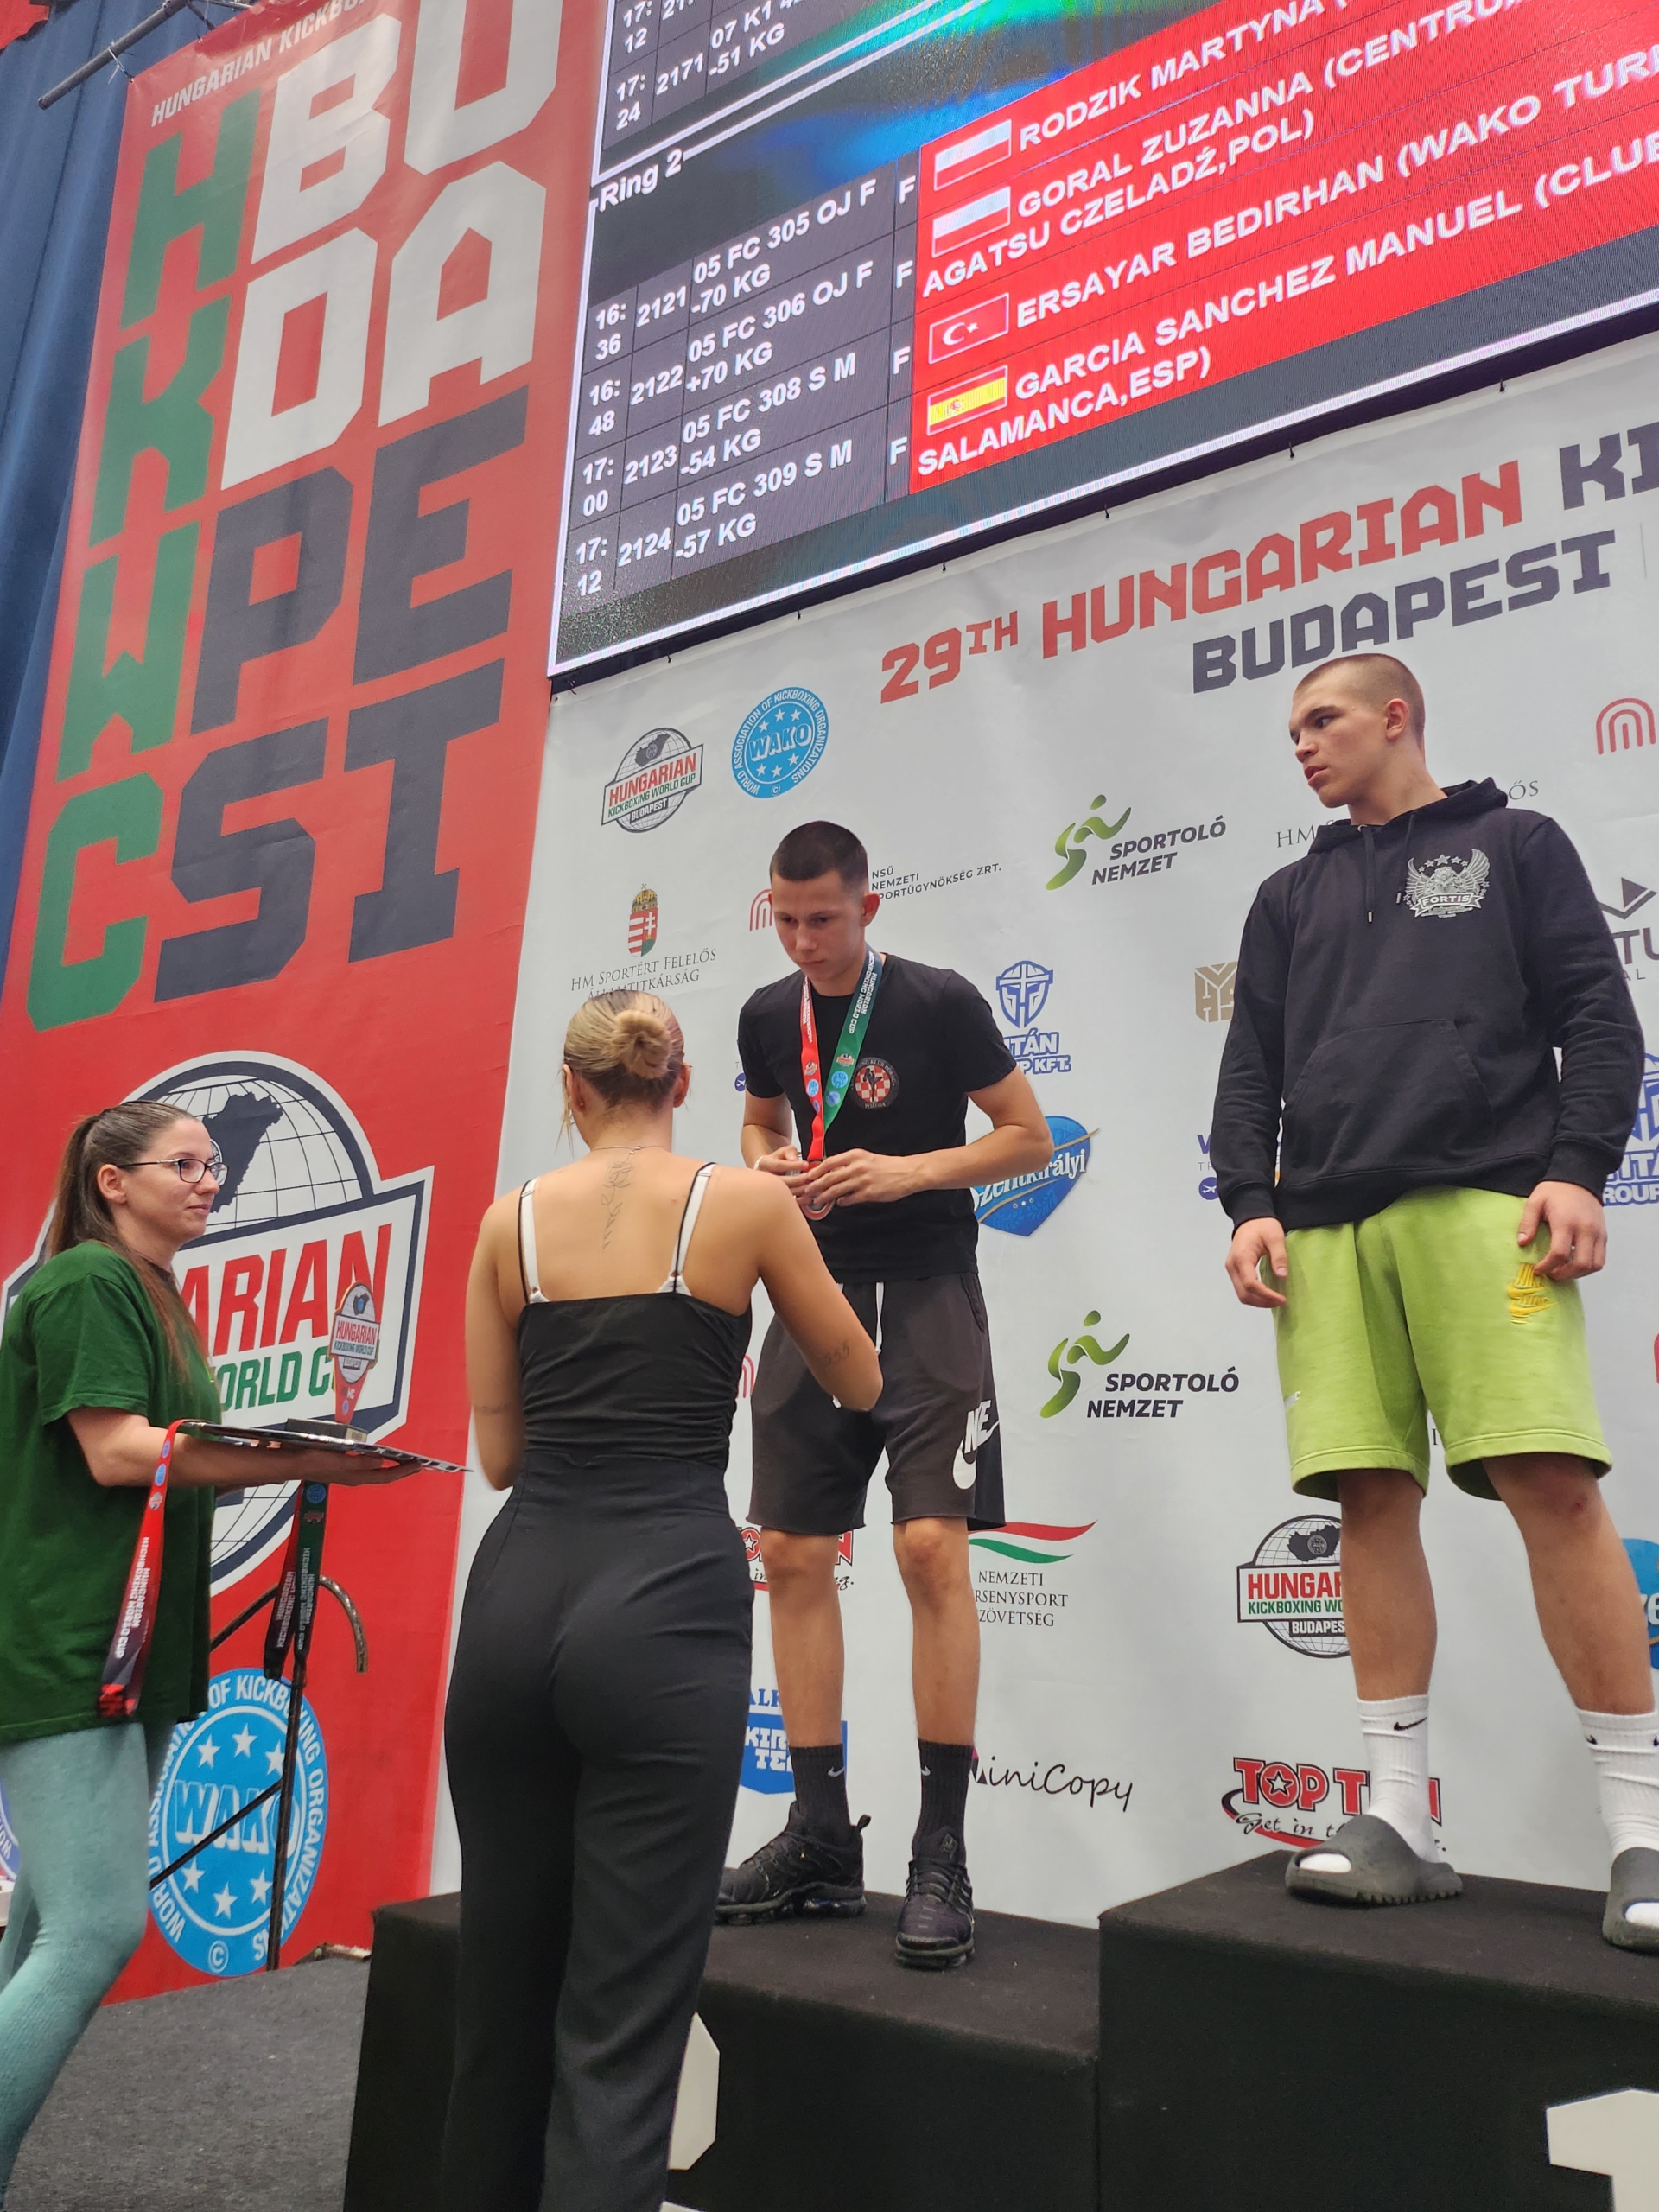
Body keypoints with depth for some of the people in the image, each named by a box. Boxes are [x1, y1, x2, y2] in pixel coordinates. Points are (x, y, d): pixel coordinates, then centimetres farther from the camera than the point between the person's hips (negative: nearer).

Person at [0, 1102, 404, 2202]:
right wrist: (302, 1458, -24)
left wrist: (303, 1454, 7)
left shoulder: (156, 1297, 19)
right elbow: (116, 1452, -20)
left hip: (133, 1652, 9)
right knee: (99, 1926, -14)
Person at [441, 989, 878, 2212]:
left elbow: (500, 1451, 12)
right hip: (662, 1606, -4)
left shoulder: (512, 1218, 8)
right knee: (622, 2024, 1)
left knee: (502, 1992, 20)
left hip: (516, 1598, 4)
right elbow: (860, 1383, 14)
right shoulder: (745, 1200, 1)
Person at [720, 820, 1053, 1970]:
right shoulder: (768, 1016, 8)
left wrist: (910, 1170, -16)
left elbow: (1032, 1139, -2)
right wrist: (767, 1163, 0)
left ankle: (943, 1853, -2)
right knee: (793, 1554, 4)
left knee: (932, 1547, -15)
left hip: (924, 1292, -5)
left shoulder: (939, 1002, -6)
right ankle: (823, 1840, 16)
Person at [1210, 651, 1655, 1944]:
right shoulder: (1292, 897, 25)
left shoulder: (1514, 845, 15)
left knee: (1553, 1484, -13)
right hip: (1327, 1229, 4)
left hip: (1483, 1203, -3)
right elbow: (1250, 1070, 18)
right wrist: (1250, 1204, 3)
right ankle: (1399, 1823, 4)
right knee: (1372, 1498, -1)